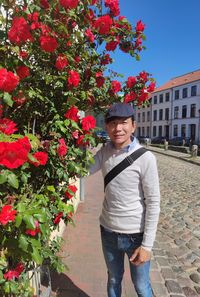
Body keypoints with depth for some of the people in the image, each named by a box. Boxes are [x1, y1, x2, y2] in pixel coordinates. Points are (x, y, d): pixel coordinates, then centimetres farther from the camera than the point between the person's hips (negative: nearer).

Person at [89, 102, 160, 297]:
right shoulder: (104, 152, -4)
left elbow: (153, 203, -14)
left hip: (136, 234, -3)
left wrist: (147, 245, -13)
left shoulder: (145, 158, -19)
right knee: (113, 280, 25)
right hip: (108, 232, 4)